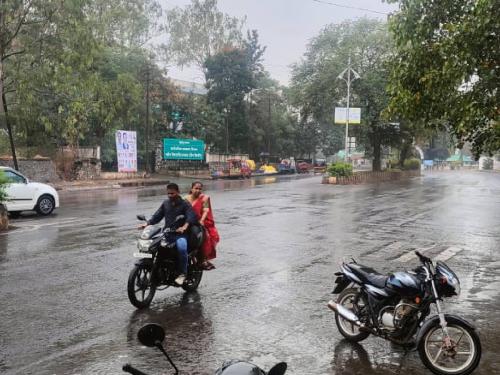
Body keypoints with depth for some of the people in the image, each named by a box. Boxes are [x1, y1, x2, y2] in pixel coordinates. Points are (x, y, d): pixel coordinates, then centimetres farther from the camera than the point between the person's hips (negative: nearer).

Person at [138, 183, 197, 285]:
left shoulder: (185, 204, 2)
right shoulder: (165, 203, 20)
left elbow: (191, 216, -13)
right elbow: (157, 215, 15)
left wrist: (185, 226, -33)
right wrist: (147, 223, -3)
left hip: (180, 234, -6)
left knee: (182, 247, -35)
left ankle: (183, 273, -21)